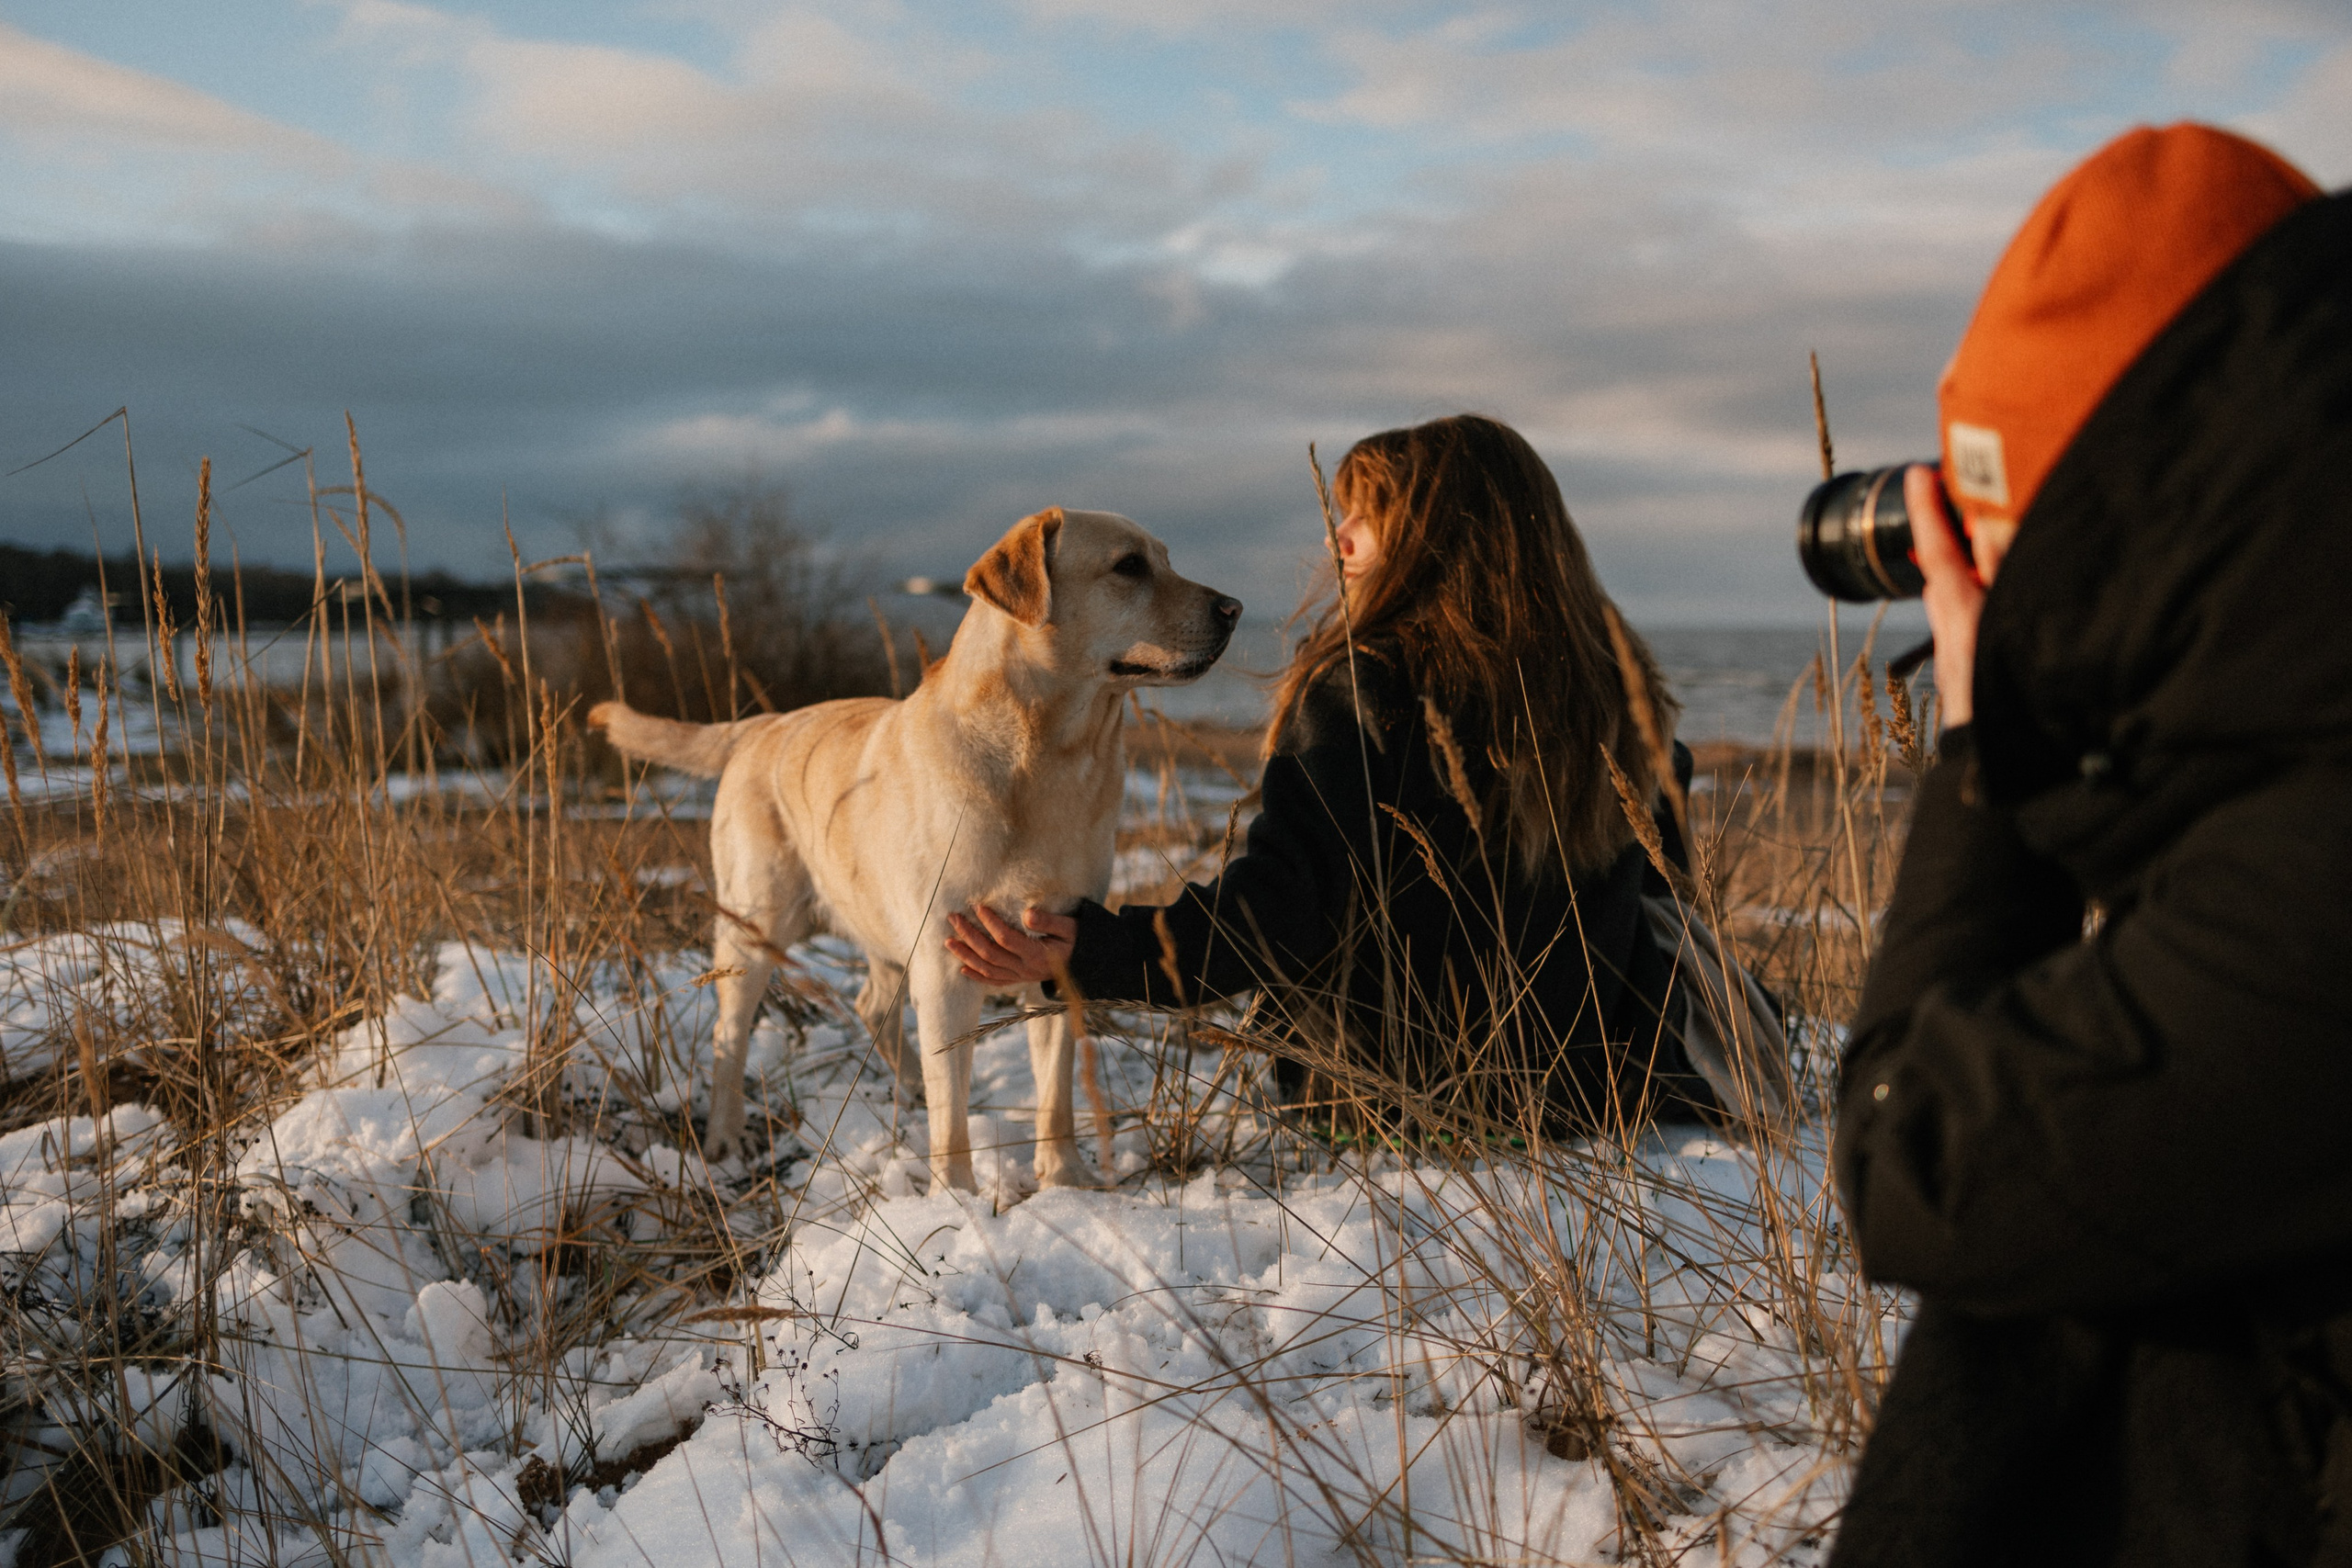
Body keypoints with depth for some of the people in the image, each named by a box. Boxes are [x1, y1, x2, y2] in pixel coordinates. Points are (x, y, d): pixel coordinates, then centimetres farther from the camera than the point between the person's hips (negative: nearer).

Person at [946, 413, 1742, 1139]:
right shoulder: (1607, 686, -3)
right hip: (1578, 1085, 4)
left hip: (1394, 1092, -4)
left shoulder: (1364, 690, -20)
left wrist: (1086, 954, -31)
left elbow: (1279, 908, -26)